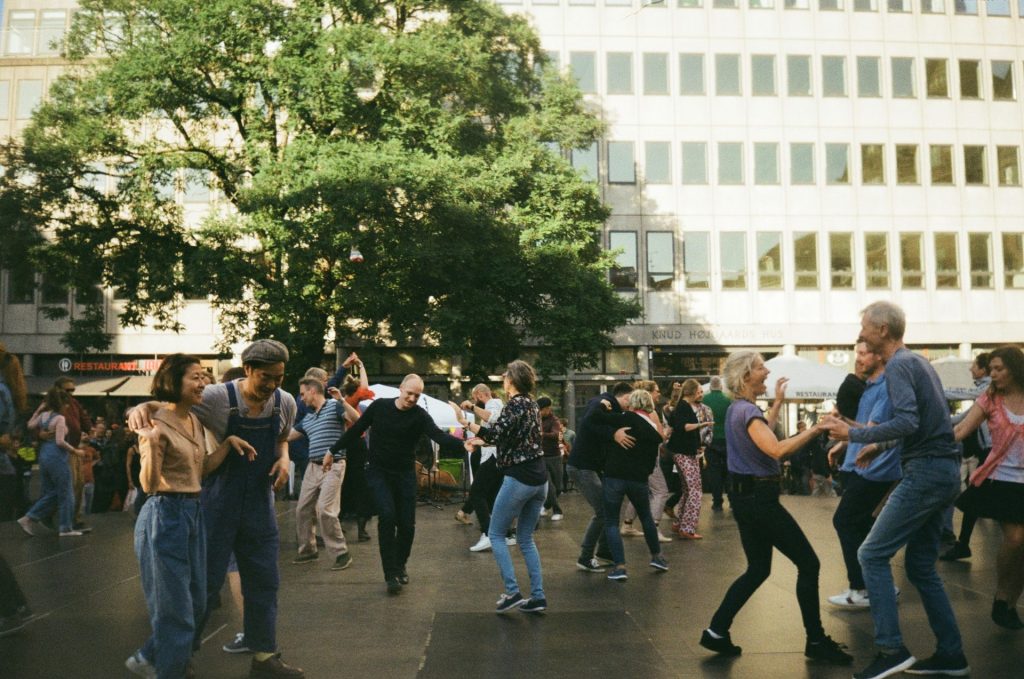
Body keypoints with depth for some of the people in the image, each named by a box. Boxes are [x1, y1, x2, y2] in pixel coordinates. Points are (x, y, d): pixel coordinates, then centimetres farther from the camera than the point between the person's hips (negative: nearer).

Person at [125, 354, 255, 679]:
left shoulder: (195, 421, 9)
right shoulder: (158, 425, -15)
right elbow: (149, 485, -19)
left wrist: (229, 442, 4)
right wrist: (151, 447, -34)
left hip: (194, 512, 9)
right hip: (165, 514, -9)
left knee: (196, 603, 17)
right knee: (175, 607, 2)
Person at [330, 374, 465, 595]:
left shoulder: (419, 416, -11)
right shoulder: (379, 406, -6)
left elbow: (440, 436, -27)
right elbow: (356, 430, 6)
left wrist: (463, 445, -45)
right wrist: (333, 450, 10)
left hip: (405, 474, 1)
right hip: (378, 472, -1)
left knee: (407, 524, -1)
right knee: (387, 515, -20)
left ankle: (400, 566, 27)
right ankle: (391, 574, -11)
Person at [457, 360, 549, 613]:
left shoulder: (515, 403, -12)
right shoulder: (532, 404, 14)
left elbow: (497, 433, -24)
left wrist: (466, 423, -24)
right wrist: (481, 440, 25)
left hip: (519, 479, -8)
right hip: (539, 480, 8)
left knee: (496, 534, 5)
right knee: (526, 539, 15)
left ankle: (512, 592, -1)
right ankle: (538, 596, 12)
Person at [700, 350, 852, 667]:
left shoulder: (737, 408, 12)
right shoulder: (747, 411, -18)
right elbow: (777, 450, -31)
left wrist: (778, 402, 28)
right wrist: (815, 428, -27)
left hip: (746, 496, 10)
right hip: (759, 497, -10)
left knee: (758, 569, 15)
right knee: (808, 563, 0)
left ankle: (716, 631, 13)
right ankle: (816, 642, 9)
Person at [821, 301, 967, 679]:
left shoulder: (899, 366, -12)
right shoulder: (918, 362, 17)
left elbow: (908, 422, -24)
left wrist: (853, 434, -18)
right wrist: (880, 447, 22)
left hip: (925, 471, -10)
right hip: (944, 470, 10)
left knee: (872, 554, -7)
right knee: (921, 566, 14)